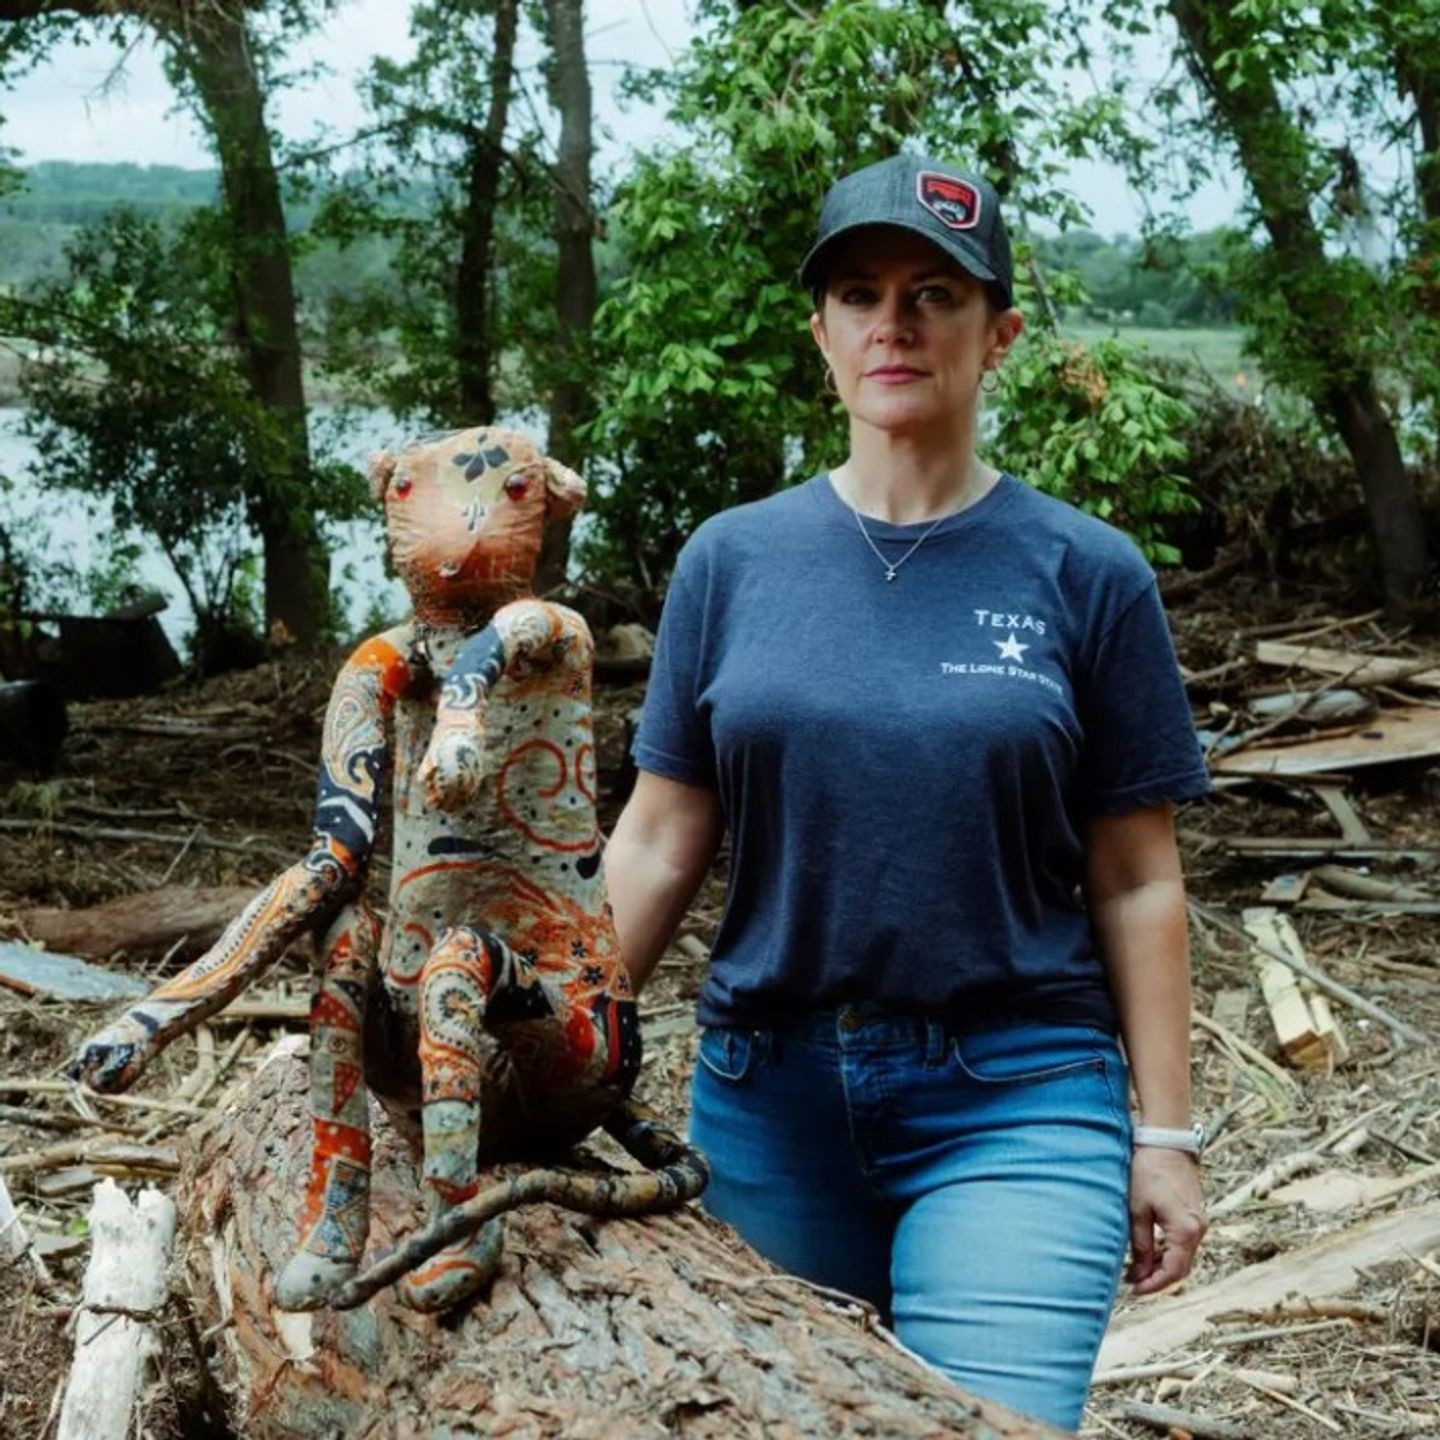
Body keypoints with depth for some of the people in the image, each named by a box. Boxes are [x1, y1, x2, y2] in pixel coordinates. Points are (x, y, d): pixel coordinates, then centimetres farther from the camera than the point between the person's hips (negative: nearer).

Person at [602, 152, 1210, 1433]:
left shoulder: (1087, 575, -3)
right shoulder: (732, 561, 2)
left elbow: (1135, 880, -1)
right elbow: (659, 843, 5)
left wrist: (1165, 1132, -2)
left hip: (1015, 1102, -2)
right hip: (770, 1093, 3)